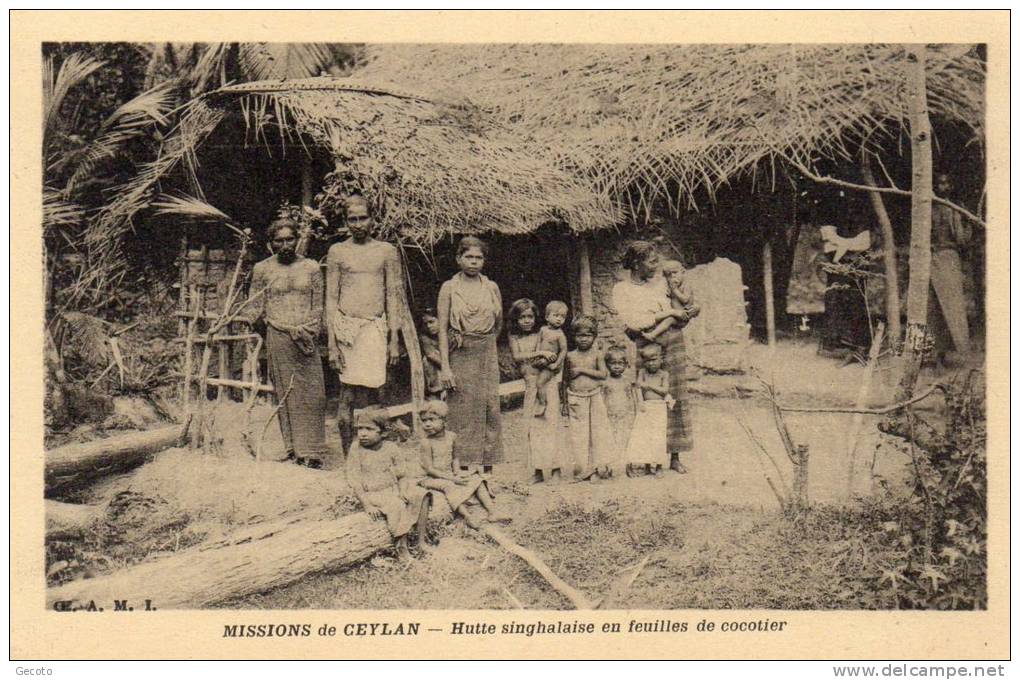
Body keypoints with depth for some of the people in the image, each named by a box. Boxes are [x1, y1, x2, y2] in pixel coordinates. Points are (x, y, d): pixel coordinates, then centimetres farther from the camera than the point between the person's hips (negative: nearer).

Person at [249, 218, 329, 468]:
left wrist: (309, 332, -5)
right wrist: (291, 330, -3)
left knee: (314, 394, -3)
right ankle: (294, 450, 7)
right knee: (286, 393, 0)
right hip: (278, 337, -1)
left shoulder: (311, 267, 8)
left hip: (307, 338, 1)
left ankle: (312, 451, 5)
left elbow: (318, 307, 10)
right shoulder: (262, 269, 5)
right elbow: (257, 310, 6)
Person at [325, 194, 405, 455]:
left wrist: (394, 340, 4)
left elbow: (393, 297, 11)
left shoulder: (387, 252, 11)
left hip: (376, 327, 0)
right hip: (345, 326, 0)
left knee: (369, 391, -7)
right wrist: (332, 344, 0)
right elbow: (331, 299, 7)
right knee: (350, 392, -3)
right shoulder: (337, 252, 9)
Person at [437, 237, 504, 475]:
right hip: (459, 356, -3)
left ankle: (488, 469, 8)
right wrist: (445, 366, -10)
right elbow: (442, 329, -4)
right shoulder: (449, 288, -1)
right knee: (462, 413, -1)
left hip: (487, 355, 3)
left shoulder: (492, 287, 7)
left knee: (490, 410, 1)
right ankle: (463, 470, 5)